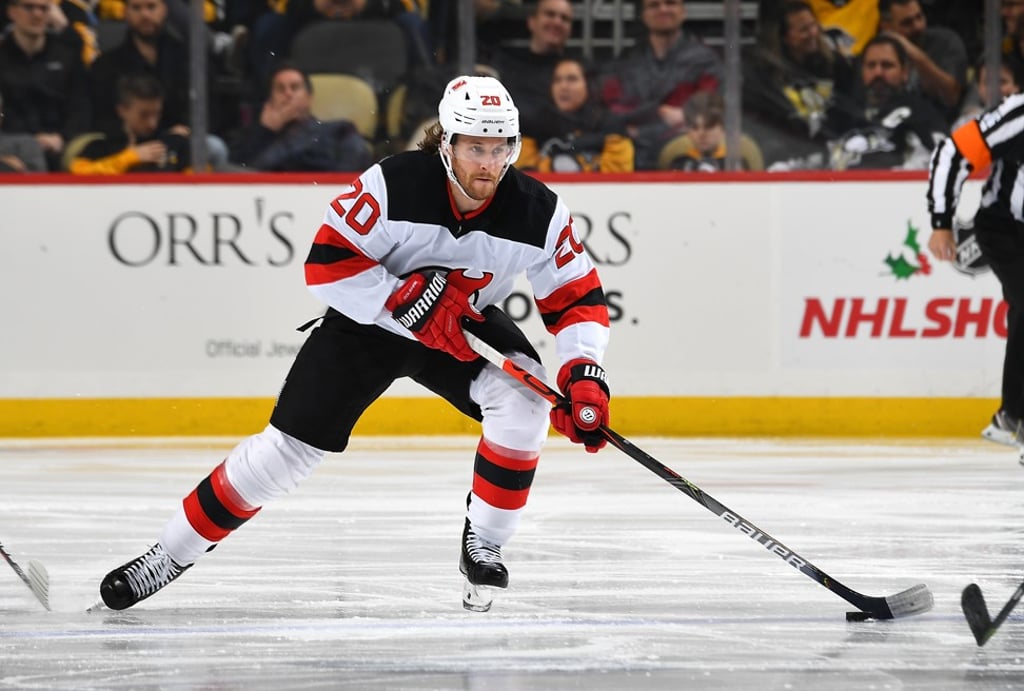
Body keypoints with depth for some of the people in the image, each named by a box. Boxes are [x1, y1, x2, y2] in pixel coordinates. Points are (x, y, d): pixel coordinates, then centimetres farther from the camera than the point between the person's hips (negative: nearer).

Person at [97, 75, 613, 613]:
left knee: (523, 404, -25)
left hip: (468, 324, 3)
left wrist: (584, 375, -26)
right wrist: (407, 298, -34)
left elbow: (578, 300, -12)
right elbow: (327, 264, -26)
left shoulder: (538, 211, -20)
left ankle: (483, 546, -8)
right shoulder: (393, 185, -29)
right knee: (288, 445, -7)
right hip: (367, 322, -2)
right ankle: (171, 554, 8)